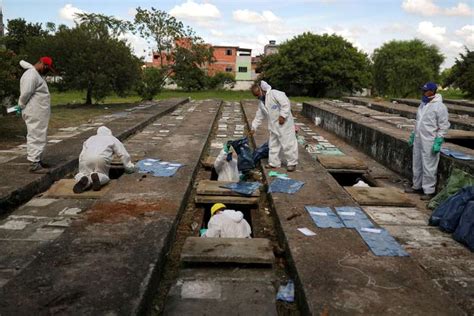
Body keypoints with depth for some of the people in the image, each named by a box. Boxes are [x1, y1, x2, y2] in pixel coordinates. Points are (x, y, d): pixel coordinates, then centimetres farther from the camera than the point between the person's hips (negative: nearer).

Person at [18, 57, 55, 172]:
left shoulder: (36, 74, 15)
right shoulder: (31, 75, -16)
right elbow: (26, 93, -22)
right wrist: (21, 106, -5)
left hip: (40, 113, 10)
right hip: (35, 113, -10)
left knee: (39, 137, 14)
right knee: (35, 137, -9)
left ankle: (38, 160, 23)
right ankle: (34, 164, -7)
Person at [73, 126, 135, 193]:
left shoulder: (90, 139, 38)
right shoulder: (112, 139, 30)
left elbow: (82, 154, 34)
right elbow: (124, 154, 24)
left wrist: (82, 169, 42)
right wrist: (129, 167, 33)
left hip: (86, 158, 2)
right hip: (101, 158, -2)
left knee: (82, 174, 16)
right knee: (103, 176, 13)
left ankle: (83, 180, -19)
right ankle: (98, 177, -22)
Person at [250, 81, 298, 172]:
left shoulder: (274, 94, -13)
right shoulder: (261, 103, 13)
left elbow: (286, 103, -20)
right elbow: (259, 117, 19)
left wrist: (282, 115, -22)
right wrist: (253, 128, 15)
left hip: (284, 124, -9)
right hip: (273, 126, 9)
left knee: (288, 143, -3)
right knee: (273, 144, 13)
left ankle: (292, 163, 7)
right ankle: (274, 162, 25)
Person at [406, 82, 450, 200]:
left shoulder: (439, 106, -13)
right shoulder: (423, 104, 12)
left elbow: (443, 126, -13)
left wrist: (438, 142, -17)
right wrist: (413, 136, 21)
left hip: (430, 142, -8)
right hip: (418, 140, 8)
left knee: (428, 167, -3)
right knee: (417, 165, 16)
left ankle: (429, 191, 5)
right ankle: (417, 186, 28)